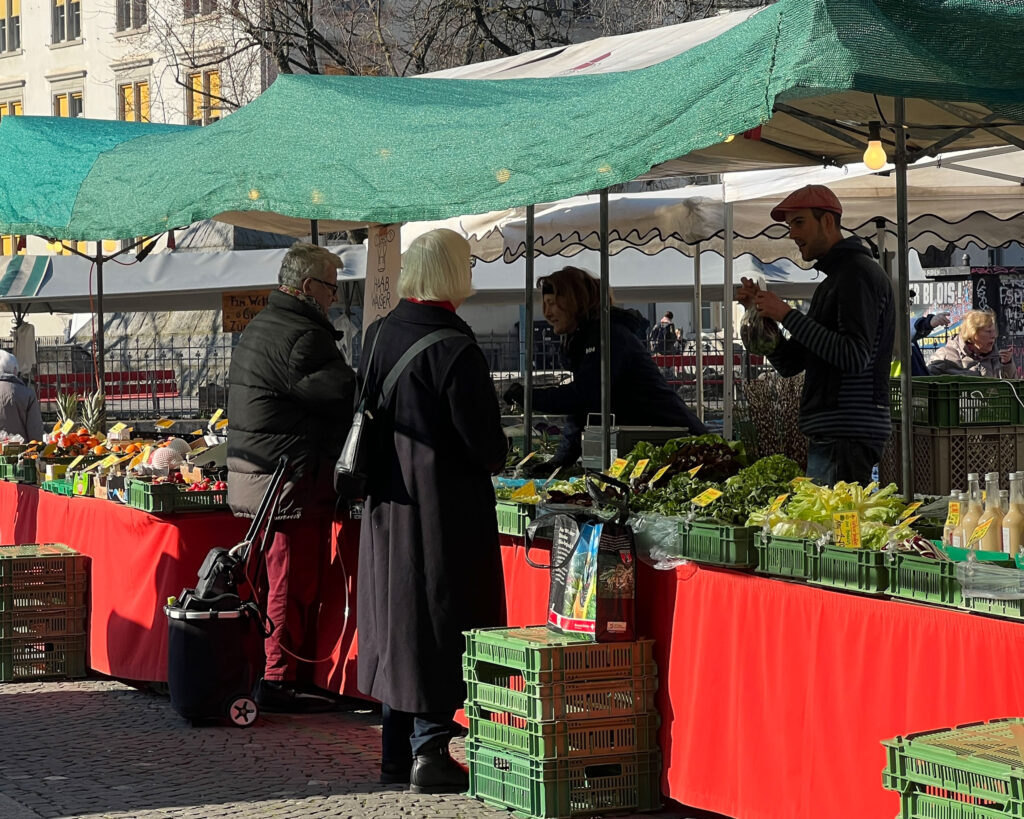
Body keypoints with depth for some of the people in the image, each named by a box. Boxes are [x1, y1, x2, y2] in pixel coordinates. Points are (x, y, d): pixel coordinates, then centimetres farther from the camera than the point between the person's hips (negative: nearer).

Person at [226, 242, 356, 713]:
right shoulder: (302, 336, -16)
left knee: (292, 581, 13)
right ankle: (278, 682, -5)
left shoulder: (258, 328, 19)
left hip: (251, 474, 10)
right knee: (293, 583, -6)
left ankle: (297, 677, 17)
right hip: (291, 479, -10)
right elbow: (343, 395, -20)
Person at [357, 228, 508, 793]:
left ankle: (396, 751, 20)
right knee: (439, 619, -1)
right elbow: (483, 438, -15)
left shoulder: (378, 335, 4)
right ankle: (430, 751, -2)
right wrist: (496, 459, 6)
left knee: (396, 618, 14)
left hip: (387, 502, 7)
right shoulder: (454, 348, -18)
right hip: (445, 505, -7)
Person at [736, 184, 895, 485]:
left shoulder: (860, 273, -8)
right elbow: (789, 363, 22)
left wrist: (788, 316, -16)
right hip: (824, 436, 10)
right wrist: (759, 311, 8)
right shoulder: (831, 282, 24)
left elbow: (854, 357, -20)